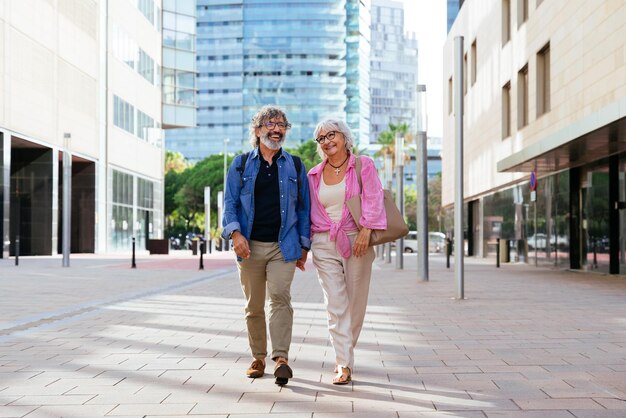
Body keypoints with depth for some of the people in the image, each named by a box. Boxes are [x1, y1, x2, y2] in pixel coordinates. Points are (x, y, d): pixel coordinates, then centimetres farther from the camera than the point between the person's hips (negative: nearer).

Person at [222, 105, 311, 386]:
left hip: (283, 245, -1)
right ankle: (258, 358, 19)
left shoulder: (295, 166, 12)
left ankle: (281, 358, -20)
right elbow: (230, 202, 5)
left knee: (280, 297, -17)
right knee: (254, 306, 7)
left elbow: (304, 207, 12)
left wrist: (304, 246, 7)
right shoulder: (241, 164, 10)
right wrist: (236, 233, -12)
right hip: (250, 246, 1)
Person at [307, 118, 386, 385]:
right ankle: (344, 365, -10)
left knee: (355, 305, 5)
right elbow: (310, 212, 16)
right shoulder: (314, 175, 14)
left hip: (356, 242, -2)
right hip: (324, 245, 2)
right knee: (335, 305, -8)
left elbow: (373, 199, -8)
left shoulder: (363, 166, 3)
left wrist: (366, 230, -21)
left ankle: (345, 354, 25)